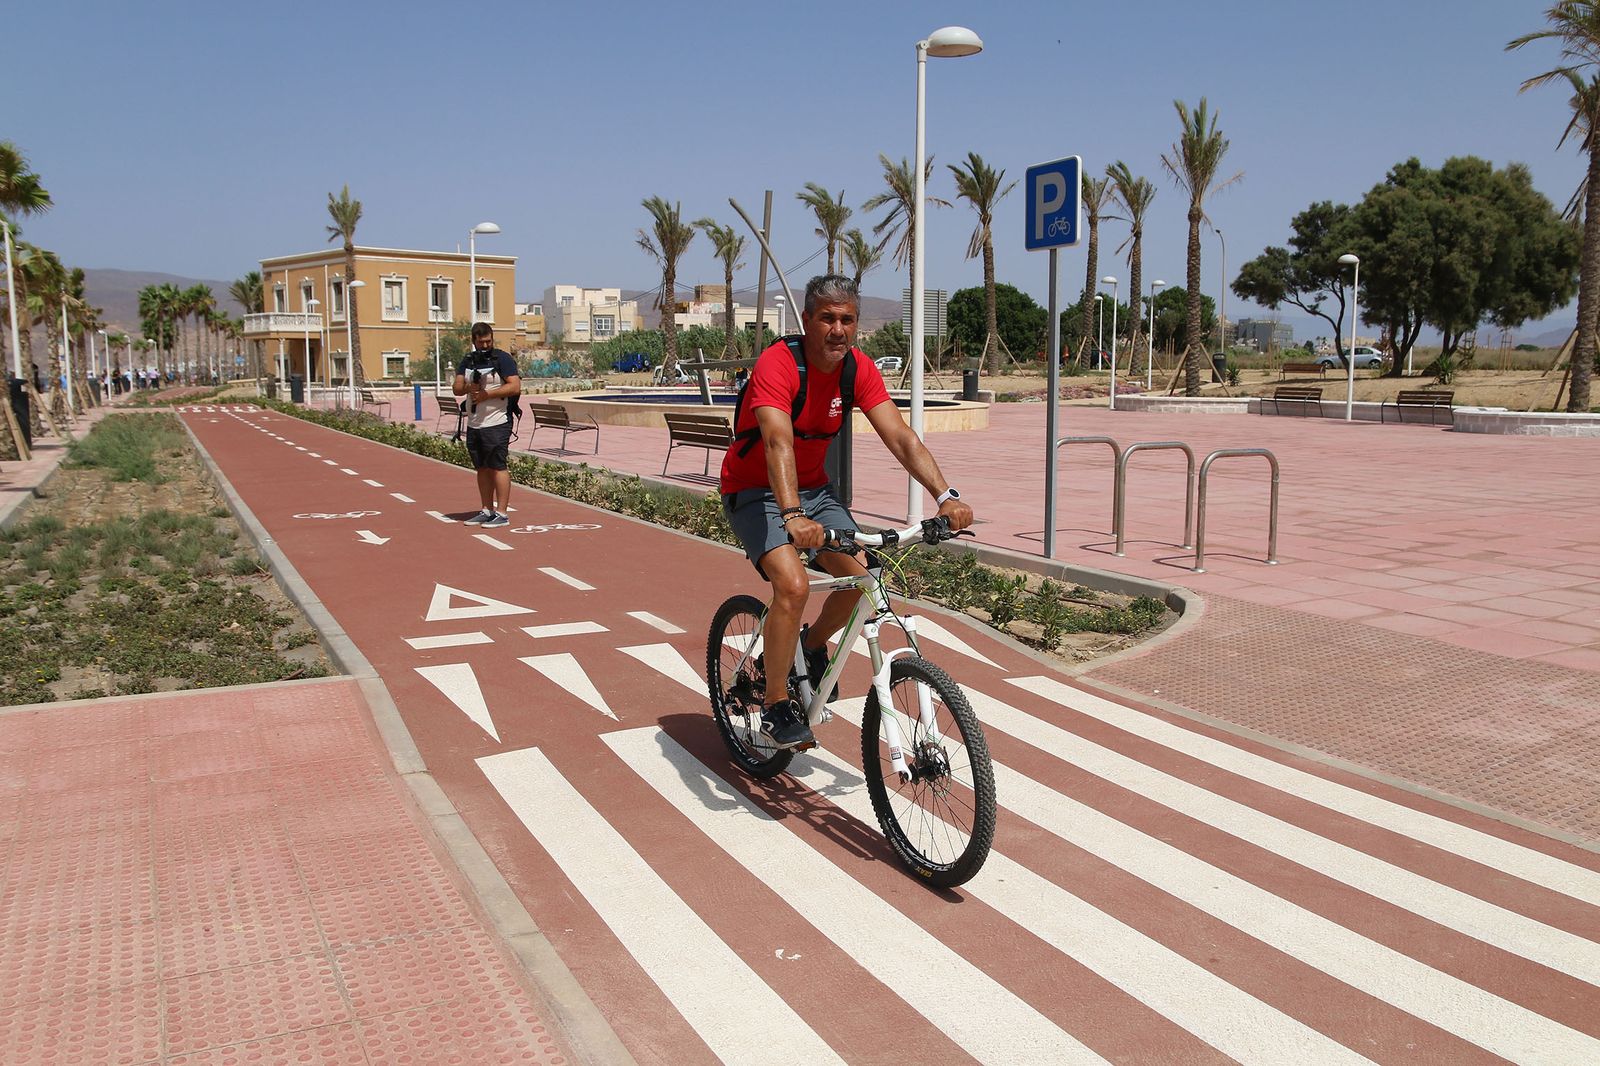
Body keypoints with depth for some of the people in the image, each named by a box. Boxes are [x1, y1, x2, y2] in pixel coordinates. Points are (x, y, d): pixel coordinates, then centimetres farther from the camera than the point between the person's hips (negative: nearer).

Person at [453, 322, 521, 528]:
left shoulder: (503, 359, -5)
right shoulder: (468, 360, 15)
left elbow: (515, 387, -14)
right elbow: (456, 388, 10)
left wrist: (487, 393, -18)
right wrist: (468, 388, -13)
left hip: (496, 424, -7)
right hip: (473, 424, 7)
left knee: (498, 467, -7)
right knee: (482, 469, 12)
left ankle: (501, 514, -5)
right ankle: (487, 511, 20)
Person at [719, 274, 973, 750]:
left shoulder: (860, 369, -9)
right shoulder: (777, 364, -26)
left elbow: (900, 436, -17)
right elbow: (779, 443, -40)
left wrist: (946, 496, -31)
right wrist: (793, 516, -55)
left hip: (812, 487, 6)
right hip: (755, 491, -6)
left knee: (862, 576, -10)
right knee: (793, 585, -26)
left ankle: (812, 645, 21)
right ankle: (776, 705, -8)